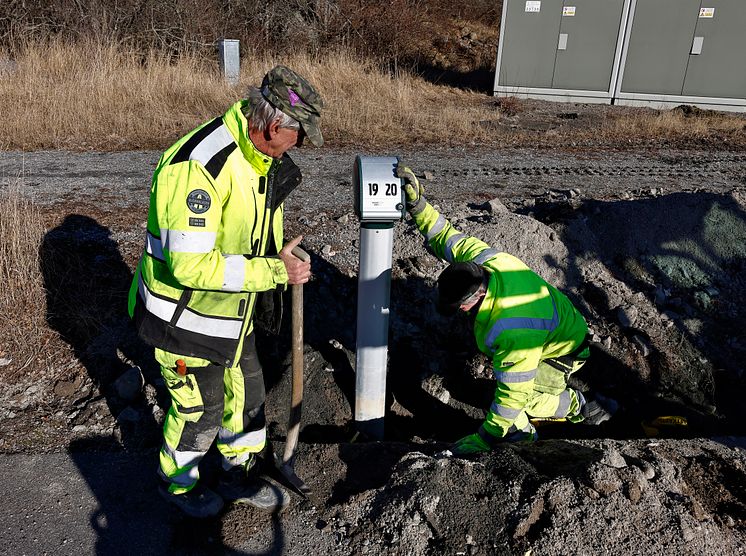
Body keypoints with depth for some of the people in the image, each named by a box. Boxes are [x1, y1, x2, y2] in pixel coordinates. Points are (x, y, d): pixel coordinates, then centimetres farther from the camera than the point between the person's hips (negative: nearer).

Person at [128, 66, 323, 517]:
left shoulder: (258, 155, -2)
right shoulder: (201, 166, -33)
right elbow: (191, 265, -36)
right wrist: (274, 271, -30)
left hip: (232, 309, 8)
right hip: (185, 316, -8)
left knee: (246, 392, 21)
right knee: (199, 408, 12)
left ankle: (240, 475, 45)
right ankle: (178, 484, 43)